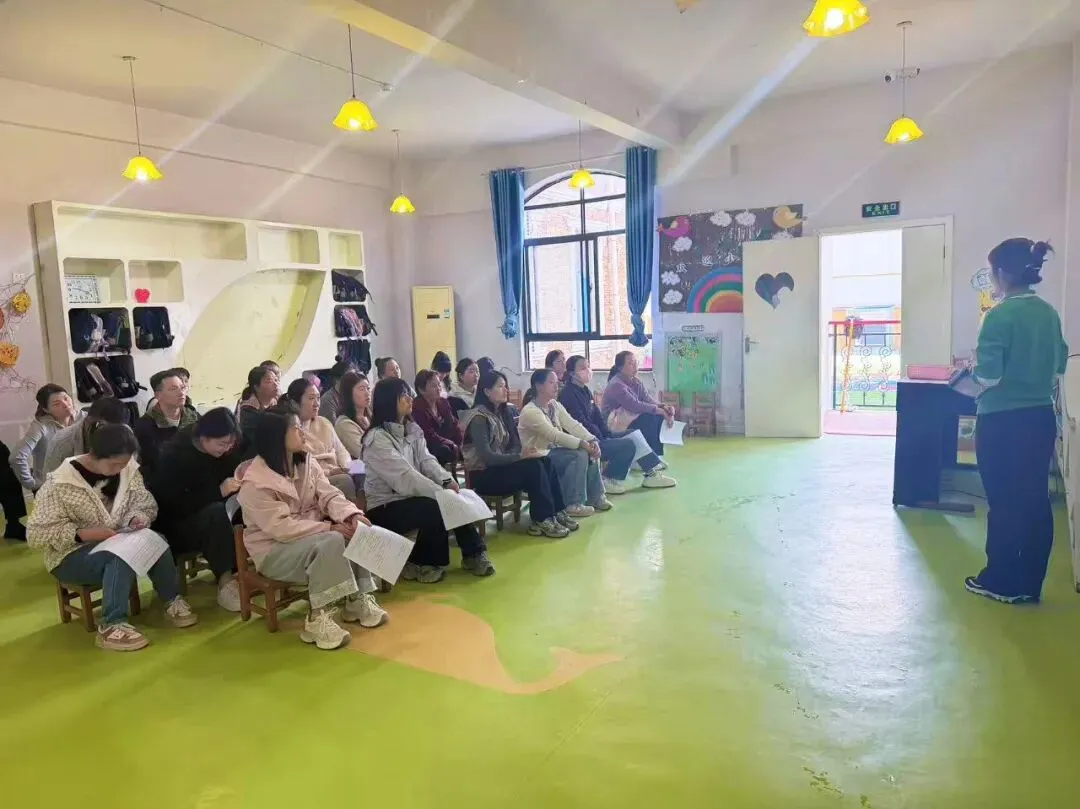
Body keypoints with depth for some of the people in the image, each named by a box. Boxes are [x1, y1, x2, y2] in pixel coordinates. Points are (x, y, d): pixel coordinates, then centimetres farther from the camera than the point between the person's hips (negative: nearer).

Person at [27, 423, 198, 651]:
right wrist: (84, 533, -28)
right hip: (74, 555, -4)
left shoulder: (128, 469, -4)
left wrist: (140, 517, -19)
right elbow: (36, 534, -17)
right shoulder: (60, 484, -17)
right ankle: (111, 625, -30)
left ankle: (172, 601, -11)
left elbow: (146, 503, 5)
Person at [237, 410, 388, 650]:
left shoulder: (306, 462, 3)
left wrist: (351, 515, -26)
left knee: (355, 531, -17)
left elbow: (329, 496, -4)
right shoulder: (255, 482, -20)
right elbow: (281, 527, -26)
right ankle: (318, 619, -26)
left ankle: (357, 600, -8)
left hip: (311, 534, 7)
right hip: (274, 549, -7)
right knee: (331, 542, -32)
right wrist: (329, 528, -30)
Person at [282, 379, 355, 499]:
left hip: (338, 475, 6)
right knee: (345, 480, -32)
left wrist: (346, 468, -4)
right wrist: (328, 472, -15)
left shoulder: (324, 423, 20)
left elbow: (341, 450, 17)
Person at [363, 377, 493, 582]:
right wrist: (442, 493, -32)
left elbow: (426, 460, 1)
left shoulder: (411, 429, 9)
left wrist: (447, 481, -19)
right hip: (385, 507, -7)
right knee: (436, 508, -27)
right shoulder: (377, 438, -19)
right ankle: (421, 563, -5)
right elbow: (404, 476, -28)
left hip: (409, 497, 7)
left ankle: (473, 553, -2)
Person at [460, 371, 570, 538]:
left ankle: (556, 512, -12)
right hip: (484, 475, -8)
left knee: (545, 462, -14)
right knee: (534, 467, -26)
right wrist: (519, 456, -27)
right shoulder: (479, 418, -15)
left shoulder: (504, 413, 10)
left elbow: (515, 446, 8)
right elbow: (486, 457, -23)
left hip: (501, 466, 8)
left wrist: (524, 454, -15)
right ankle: (543, 519, -20)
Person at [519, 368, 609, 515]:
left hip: (555, 450, 8)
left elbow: (573, 425, -3)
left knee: (590, 451, -9)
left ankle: (594, 497, 2)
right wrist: (582, 443, -33)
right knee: (579, 454, -26)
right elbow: (554, 435, -30)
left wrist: (592, 440, -20)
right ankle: (574, 504, -17)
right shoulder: (530, 411, -21)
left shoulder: (554, 405, 7)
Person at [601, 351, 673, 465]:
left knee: (659, 416, -9)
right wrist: (659, 410, -27)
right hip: (613, 421, -9)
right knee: (649, 417, -26)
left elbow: (648, 400, 0)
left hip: (629, 416, 9)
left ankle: (657, 455, -7)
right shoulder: (616, 385, -20)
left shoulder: (636, 382, 8)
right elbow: (634, 405, -29)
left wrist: (663, 407, -21)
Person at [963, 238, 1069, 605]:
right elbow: (1059, 365, 17)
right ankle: (1030, 584, 20)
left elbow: (988, 376, -18)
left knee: (1004, 502, 4)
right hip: (1041, 418, 7)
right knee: (1036, 500, 11)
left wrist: (972, 370, 2)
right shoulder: (1049, 313, 7)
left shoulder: (1000, 315, -16)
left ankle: (1001, 582, 16)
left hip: (1002, 421, -7)